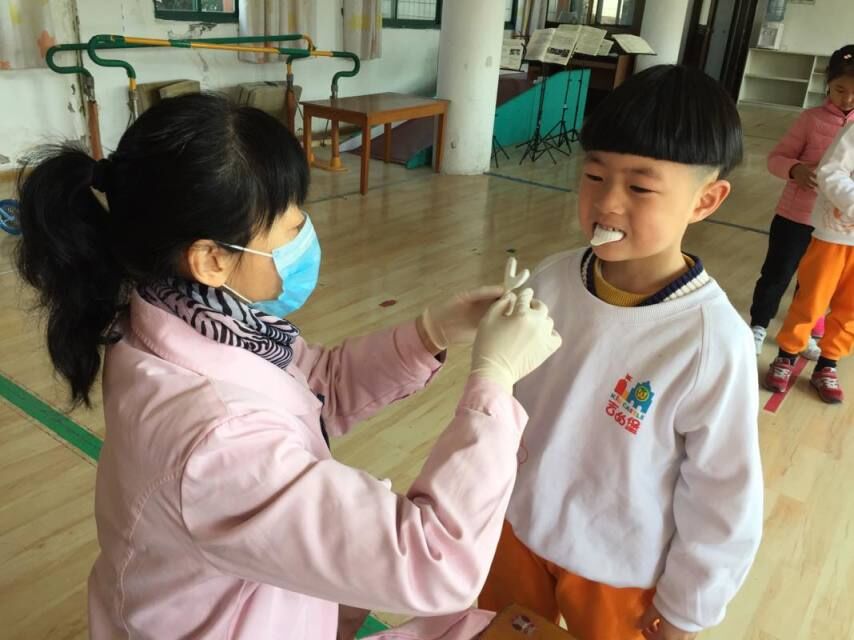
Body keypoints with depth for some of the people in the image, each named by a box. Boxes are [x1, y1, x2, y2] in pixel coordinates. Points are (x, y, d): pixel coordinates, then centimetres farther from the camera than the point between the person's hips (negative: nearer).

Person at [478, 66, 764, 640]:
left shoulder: (714, 343, -28)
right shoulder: (553, 280, -16)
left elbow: (724, 499, -16)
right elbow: (504, 396, -1)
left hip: (620, 569, -4)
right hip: (520, 526, 4)